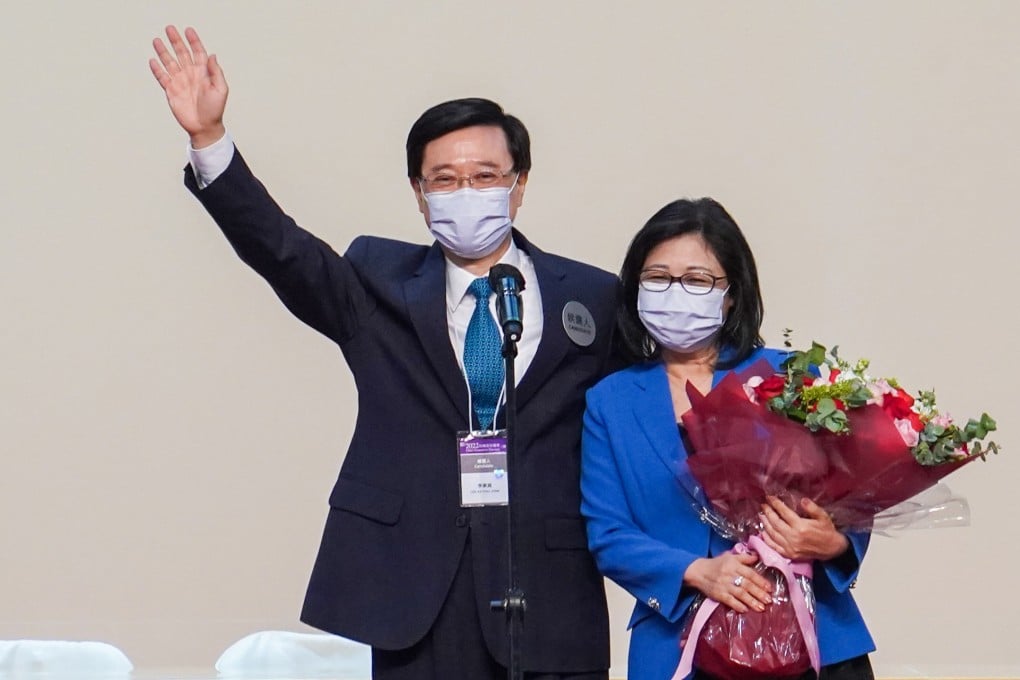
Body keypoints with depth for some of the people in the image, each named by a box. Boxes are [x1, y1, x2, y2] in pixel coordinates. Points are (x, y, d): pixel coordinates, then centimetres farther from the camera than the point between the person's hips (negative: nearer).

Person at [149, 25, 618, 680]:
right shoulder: (381, 286, 10)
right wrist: (209, 138, -18)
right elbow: (282, 250, -4)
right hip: (396, 593, 0)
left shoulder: (594, 299, 9)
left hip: (547, 600, 0)